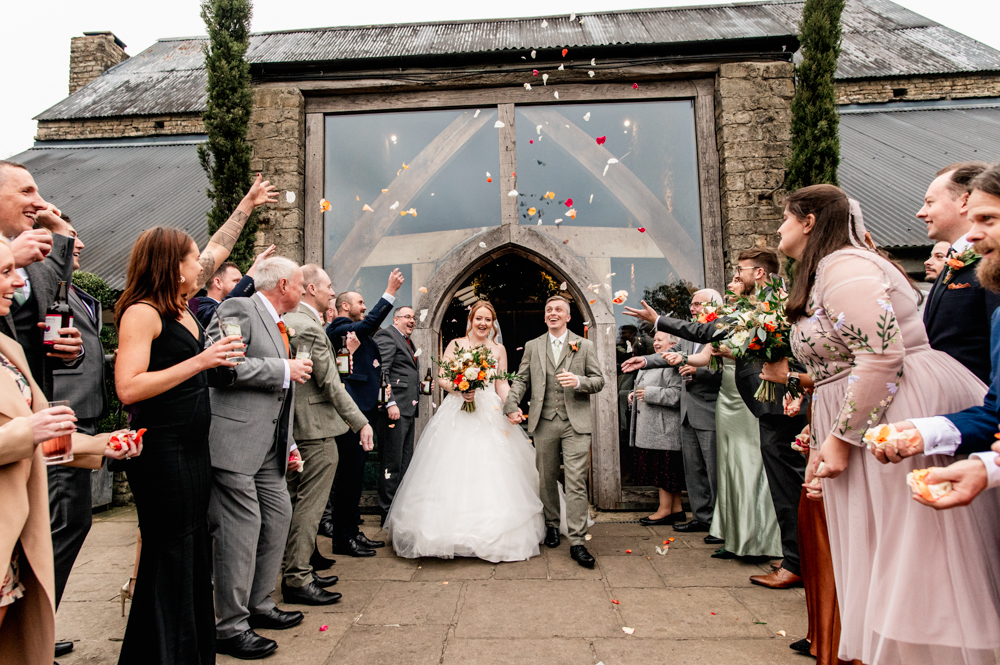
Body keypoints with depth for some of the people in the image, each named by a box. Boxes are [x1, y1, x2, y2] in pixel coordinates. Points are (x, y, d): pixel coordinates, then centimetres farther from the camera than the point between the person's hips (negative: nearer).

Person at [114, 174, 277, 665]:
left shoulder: (183, 308, 11)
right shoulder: (143, 312, -12)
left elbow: (217, 248, 22)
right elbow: (128, 387, -21)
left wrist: (247, 205, 29)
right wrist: (200, 361, -22)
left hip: (194, 448, 9)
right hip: (161, 452, -9)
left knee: (194, 552, 16)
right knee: (168, 556, 1)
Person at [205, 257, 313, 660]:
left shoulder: (281, 328, 20)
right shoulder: (239, 309, -8)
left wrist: (290, 445, 20)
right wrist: (283, 369, -16)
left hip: (269, 446, 10)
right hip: (235, 441, -9)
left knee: (278, 517, 14)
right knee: (241, 529, -4)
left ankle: (259, 605, 31)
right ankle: (230, 627, 13)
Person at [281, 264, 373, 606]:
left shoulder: (285, 321, 12)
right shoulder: (310, 326, -18)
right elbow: (330, 383, -20)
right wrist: (361, 422, -15)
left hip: (293, 426, 10)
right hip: (316, 428, -10)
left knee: (296, 503, 18)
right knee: (310, 504, -1)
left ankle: (295, 569, 31)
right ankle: (297, 579, 10)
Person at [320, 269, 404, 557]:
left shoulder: (356, 332, 21)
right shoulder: (339, 329, -9)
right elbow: (370, 322, -23)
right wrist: (390, 291, -22)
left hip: (363, 412, 10)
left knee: (354, 475, 15)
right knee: (349, 475, -4)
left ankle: (351, 531, 25)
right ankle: (343, 538, 6)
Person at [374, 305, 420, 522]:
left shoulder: (408, 342, 23)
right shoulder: (386, 336, -6)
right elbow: (380, 372, -17)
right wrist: (390, 403, -23)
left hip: (409, 409, 10)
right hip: (396, 409, -10)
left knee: (405, 462, 14)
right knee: (392, 463, -3)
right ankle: (388, 512, 6)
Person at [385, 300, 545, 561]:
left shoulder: (498, 349, 12)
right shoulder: (456, 344, 6)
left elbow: (502, 384, 11)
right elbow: (441, 378, 2)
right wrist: (459, 389, -16)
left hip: (489, 413, 2)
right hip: (457, 414, -1)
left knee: (490, 471, 0)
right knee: (454, 469, -5)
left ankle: (492, 536, 12)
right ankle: (452, 530, 7)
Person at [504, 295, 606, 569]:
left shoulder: (585, 345, 7)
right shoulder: (533, 346, 11)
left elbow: (599, 380, 4)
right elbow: (521, 379, 7)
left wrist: (579, 381, -16)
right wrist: (511, 404, -9)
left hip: (576, 423, -2)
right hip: (544, 423, 2)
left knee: (576, 482, -5)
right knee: (547, 479, 13)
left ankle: (577, 542, 1)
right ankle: (552, 525, 33)